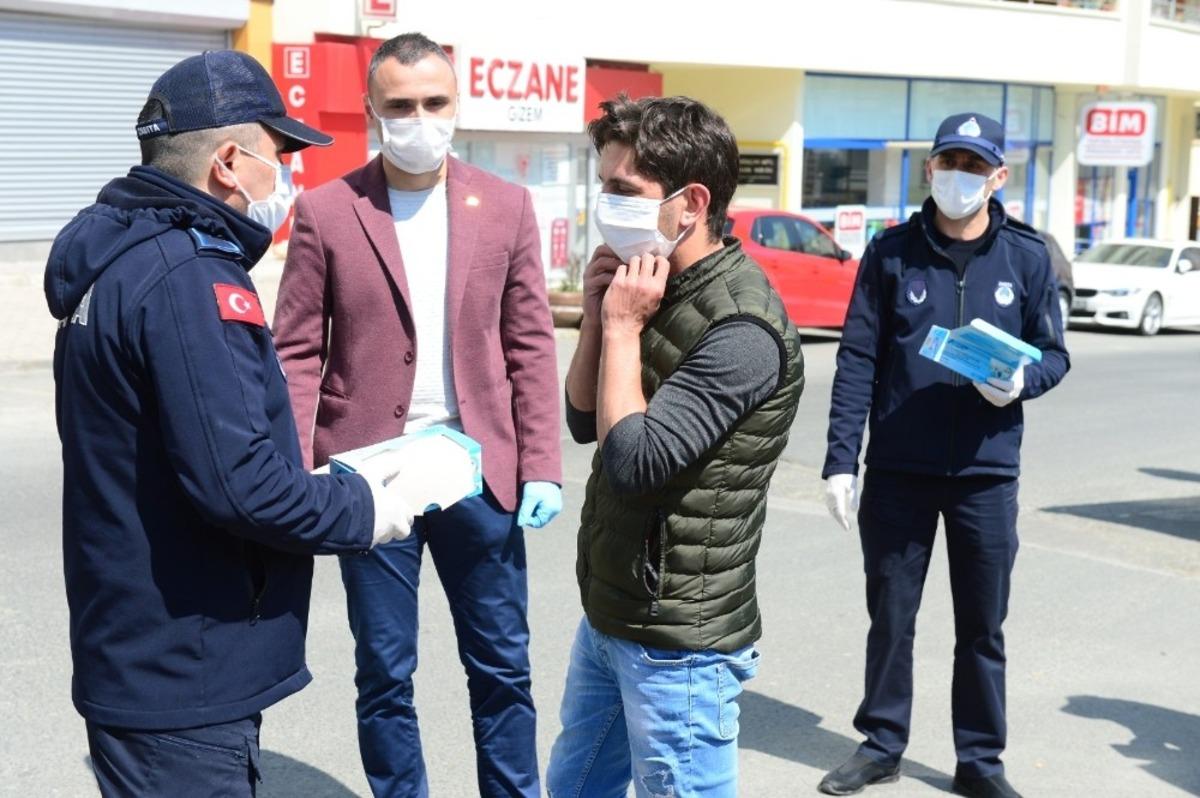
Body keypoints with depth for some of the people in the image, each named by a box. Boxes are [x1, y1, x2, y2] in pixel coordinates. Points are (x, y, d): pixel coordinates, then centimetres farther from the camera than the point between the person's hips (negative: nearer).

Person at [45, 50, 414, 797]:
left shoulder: (124, 258, 10)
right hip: (182, 681, -10)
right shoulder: (189, 277, -21)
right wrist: (361, 509, -11)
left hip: (152, 658, 10)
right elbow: (236, 481, -28)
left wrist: (323, 486, 8)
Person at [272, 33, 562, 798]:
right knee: (384, 673, 11)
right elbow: (298, 354, -2)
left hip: (480, 469, 2)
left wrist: (541, 466, -3)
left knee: (502, 666, 13)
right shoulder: (326, 211, -2)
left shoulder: (507, 205, 3)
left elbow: (531, 345, 3)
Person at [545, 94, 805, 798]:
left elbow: (634, 460, -26)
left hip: (676, 642, -9)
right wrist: (598, 318, -4)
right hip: (608, 615, 9)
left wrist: (623, 328, -18)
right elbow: (585, 421, 10)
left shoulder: (741, 327, -22)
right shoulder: (662, 290, 6)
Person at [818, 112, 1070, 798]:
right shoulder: (891, 253, 0)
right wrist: (841, 460, -9)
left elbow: (1054, 355, 5)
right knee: (890, 617, 11)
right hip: (897, 471, 0)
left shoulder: (1028, 258, 1)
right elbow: (858, 361, -3)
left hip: (987, 475, 0)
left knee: (983, 625, 10)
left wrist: (1022, 381, -18)